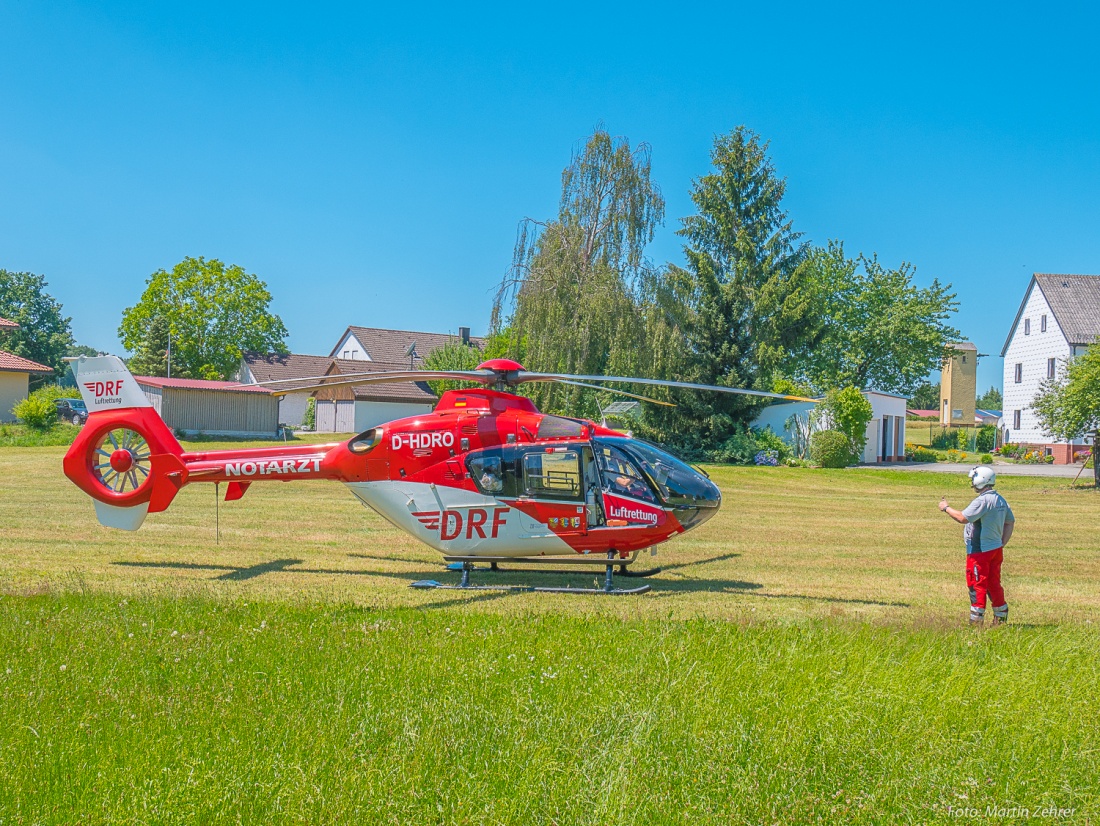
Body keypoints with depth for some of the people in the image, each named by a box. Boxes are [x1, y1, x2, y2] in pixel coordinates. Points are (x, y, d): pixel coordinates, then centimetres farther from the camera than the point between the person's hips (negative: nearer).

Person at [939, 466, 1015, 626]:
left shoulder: (982, 500, -19)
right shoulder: (1001, 500, 11)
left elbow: (963, 518, -25)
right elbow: (1010, 522, 18)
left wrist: (946, 508, -11)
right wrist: (1003, 542, 16)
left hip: (980, 550, -9)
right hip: (996, 549, 9)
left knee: (977, 584, -2)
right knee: (994, 584, 16)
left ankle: (976, 620, 1)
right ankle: (1001, 617, 20)